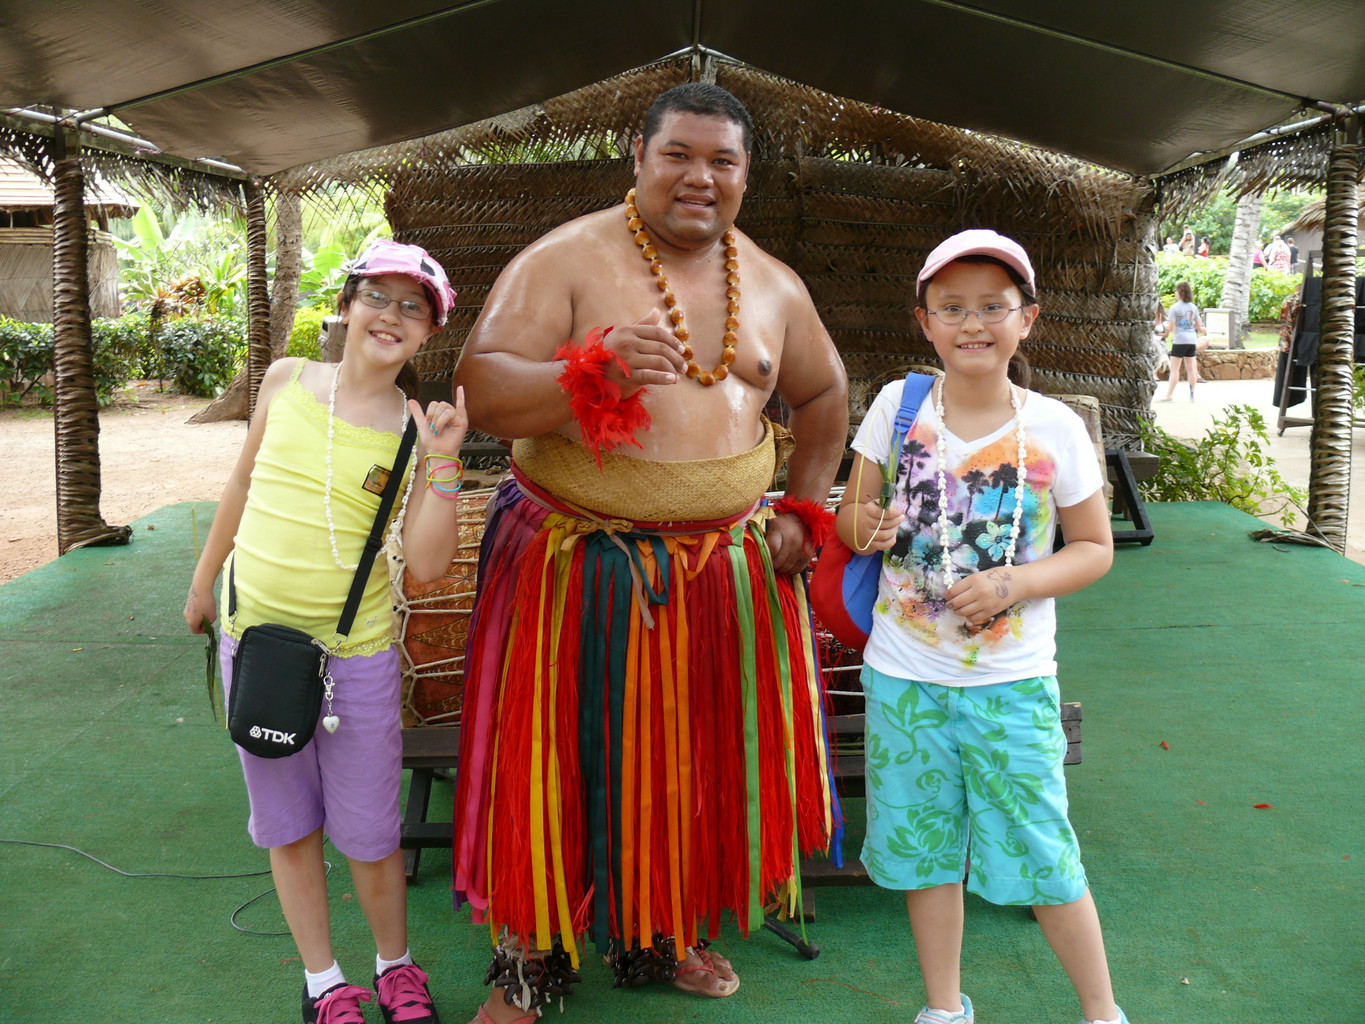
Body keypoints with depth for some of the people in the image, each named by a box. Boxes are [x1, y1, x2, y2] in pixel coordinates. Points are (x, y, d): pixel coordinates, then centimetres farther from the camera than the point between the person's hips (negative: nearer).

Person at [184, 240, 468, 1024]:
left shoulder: (418, 429, -7)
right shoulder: (286, 381, 0)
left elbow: (427, 564, -14)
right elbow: (244, 482, 14)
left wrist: (444, 461, -24)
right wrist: (204, 579, 22)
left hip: (357, 653, -2)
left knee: (368, 833, 8)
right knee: (288, 825, 13)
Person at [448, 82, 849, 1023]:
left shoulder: (773, 285, 8)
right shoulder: (566, 260, -7)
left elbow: (824, 393, 22)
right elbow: (481, 389, -14)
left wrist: (804, 510, 13)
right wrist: (593, 373, -30)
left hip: (724, 565, 4)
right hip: (575, 562, -4)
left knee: (690, 755, 13)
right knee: (558, 757, 4)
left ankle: (660, 935, 35)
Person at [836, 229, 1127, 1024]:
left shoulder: (1054, 428, -7)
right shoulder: (897, 406, -3)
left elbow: (1095, 548, 1)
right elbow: (852, 515, 7)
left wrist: (1011, 585, -16)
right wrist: (863, 524, -17)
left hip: (1013, 683, -2)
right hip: (904, 676, 2)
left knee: (1039, 852, 4)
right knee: (924, 847, 14)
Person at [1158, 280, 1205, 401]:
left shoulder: (1175, 308, -8)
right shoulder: (1194, 307, 9)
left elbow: (1170, 327, -13)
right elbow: (1199, 325, 12)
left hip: (1179, 340, -6)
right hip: (1192, 340, 6)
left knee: (1174, 368, -4)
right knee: (1191, 368, 8)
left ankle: (1169, 394, -5)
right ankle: (1192, 394, 10)